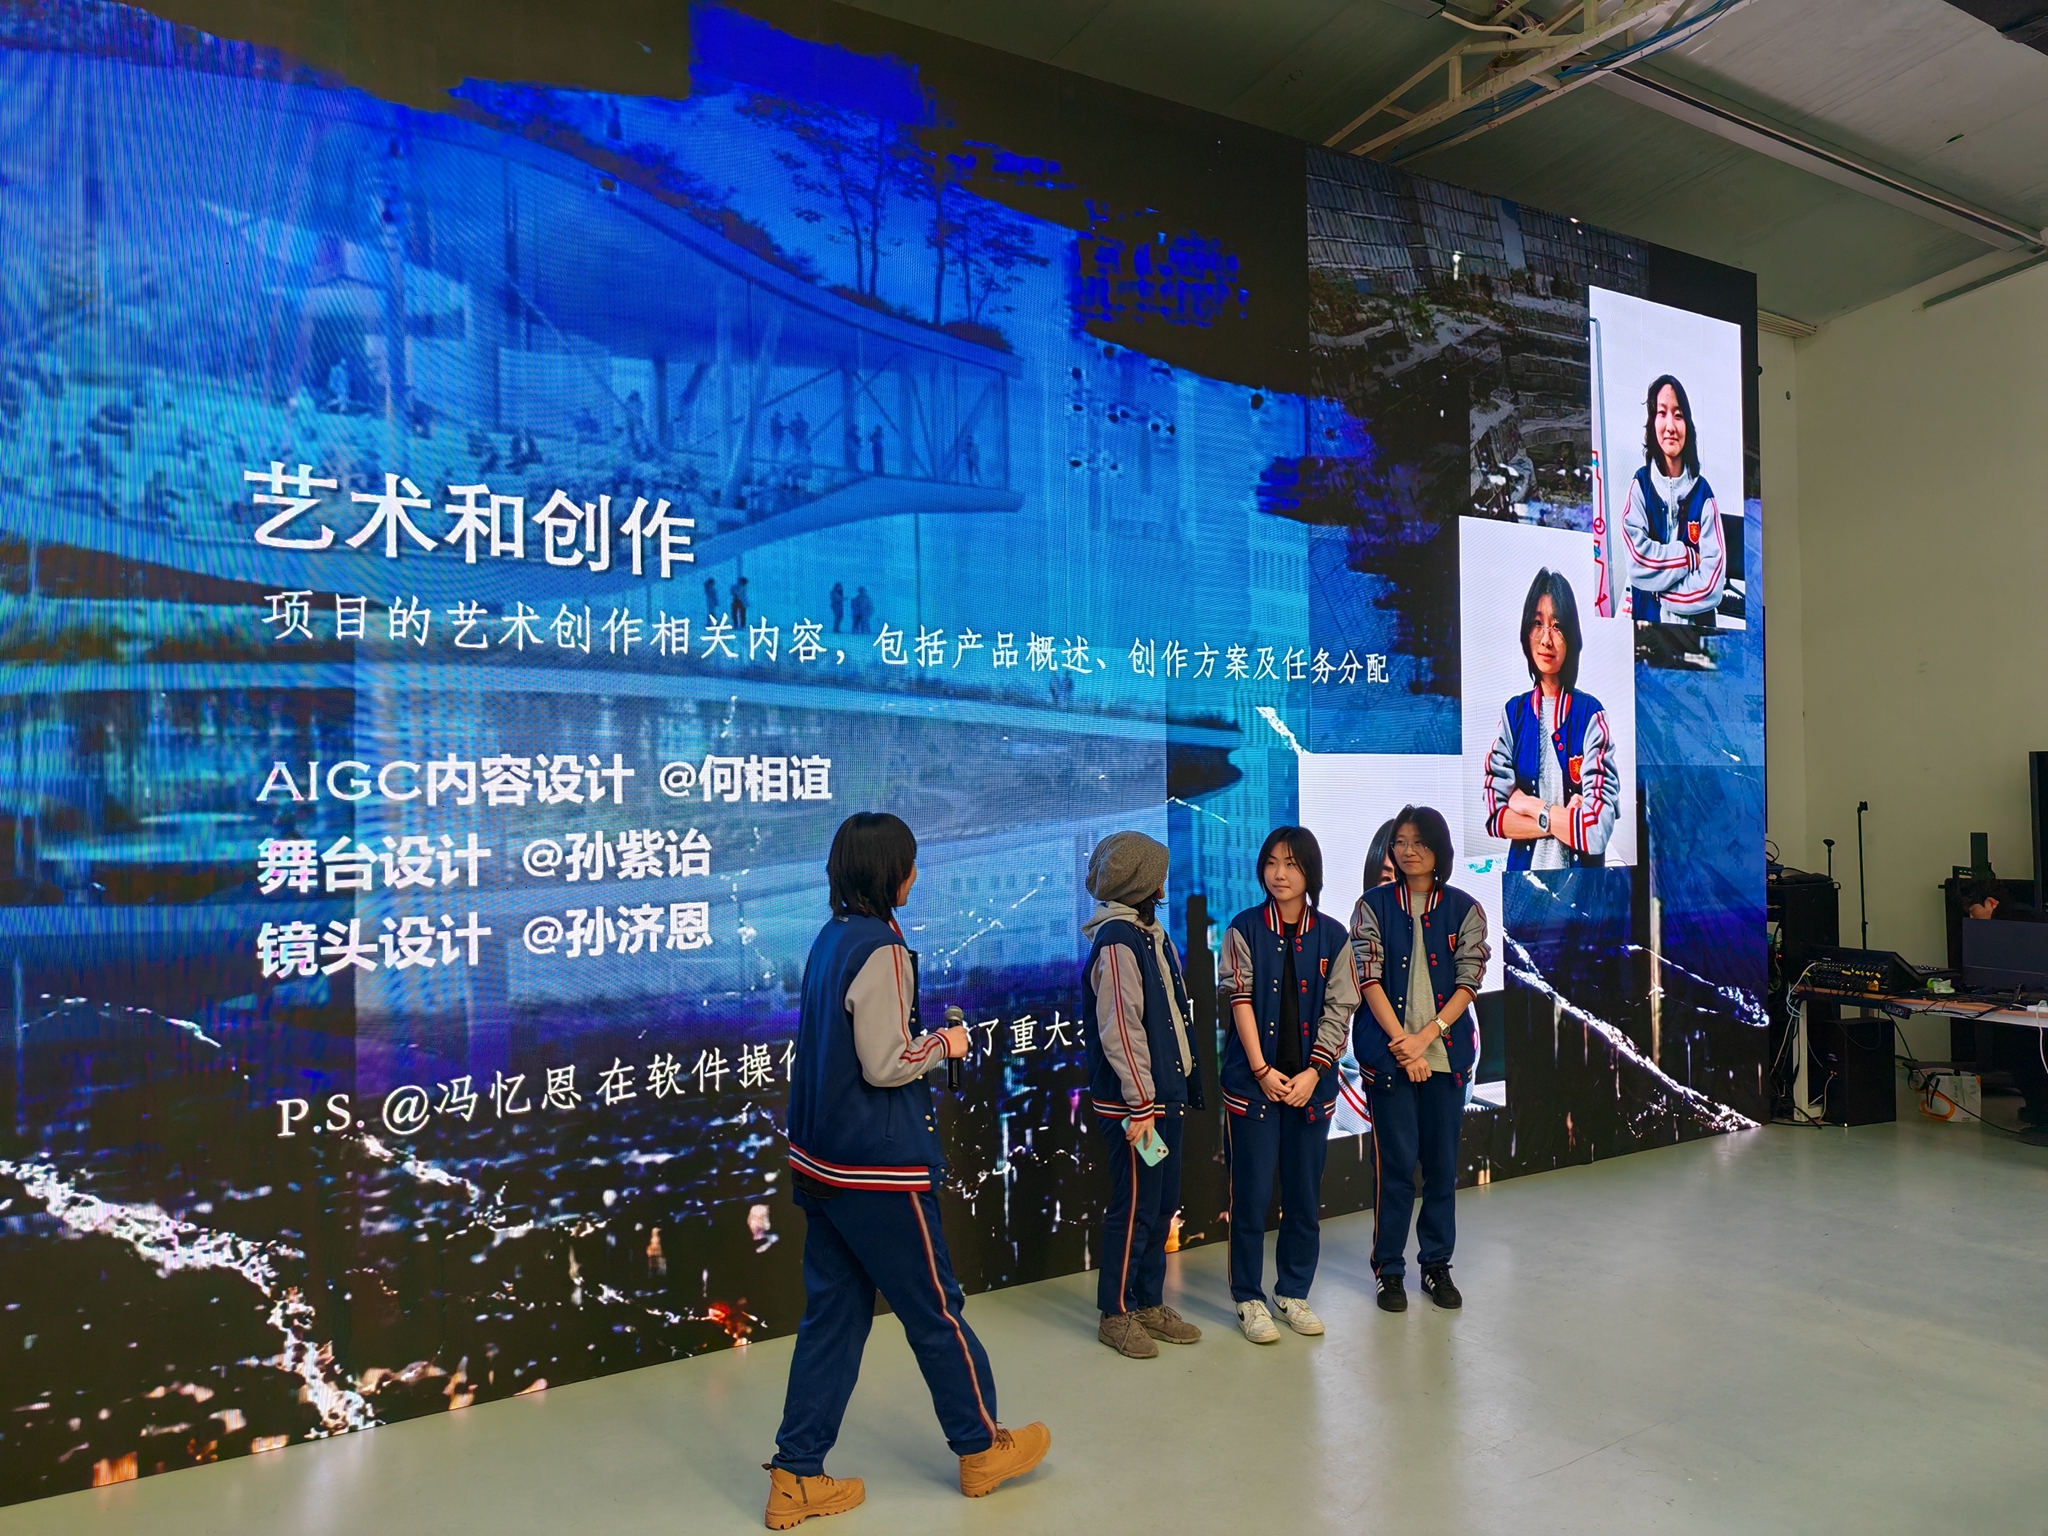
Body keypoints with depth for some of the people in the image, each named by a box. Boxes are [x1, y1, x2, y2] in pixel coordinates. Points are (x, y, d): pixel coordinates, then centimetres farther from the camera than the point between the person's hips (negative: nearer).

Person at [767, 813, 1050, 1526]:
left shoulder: (830, 941, 8)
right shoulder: (882, 950, -19)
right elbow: (885, 1064, -20)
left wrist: (921, 1039, 10)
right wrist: (944, 1043, -5)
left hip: (821, 1163, 8)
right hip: (878, 1170, -8)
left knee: (832, 1313, 14)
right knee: (934, 1308, 9)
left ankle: (797, 1477, 18)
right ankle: (982, 1448, 26)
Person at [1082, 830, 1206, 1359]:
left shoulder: (1151, 933, 12)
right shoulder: (1117, 942, -18)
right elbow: (1120, 1030, -21)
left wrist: (1181, 1084, 16)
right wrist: (1141, 1104, -20)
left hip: (1166, 1094, 9)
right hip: (1134, 1102, -9)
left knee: (1163, 1203, 16)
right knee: (1135, 1207, 1)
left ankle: (1150, 1303, 28)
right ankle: (1116, 1314, 15)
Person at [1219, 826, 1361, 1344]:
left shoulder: (1332, 936, 3)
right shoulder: (1244, 929, -1)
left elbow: (1339, 1011, 1)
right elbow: (1241, 1001, -6)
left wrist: (1311, 1073, -9)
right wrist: (1262, 1070, -13)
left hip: (1310, 1082, 2)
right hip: (1254, 1081, -2)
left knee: (1305, 1193, 10)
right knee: (1252, 1194, 2)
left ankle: (1293, 1292, 26)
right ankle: (1248, 1298, 16)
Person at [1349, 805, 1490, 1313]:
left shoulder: (1464, 909, 4)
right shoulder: (1373, 905, 2)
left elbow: (1468, 981, -2)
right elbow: (1369, 978, -4)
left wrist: (1426, 1036, -13)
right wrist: (1401, 1042, -13)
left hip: (1446, 1051, 2)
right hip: (1388, 1051, -1)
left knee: (1442, 1160, 8)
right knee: (1395, 1160, 0)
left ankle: (1436, 1263, 23)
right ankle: (1389, 1269, 12)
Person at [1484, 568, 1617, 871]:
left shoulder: (1591, 713, -10)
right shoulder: (1513, 712, 0)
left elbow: (1597, 831, -19)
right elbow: (1494, 816, -8)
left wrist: (1529, 805, -11)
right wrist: (1563, 820, -17)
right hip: (1523, 866, 3)